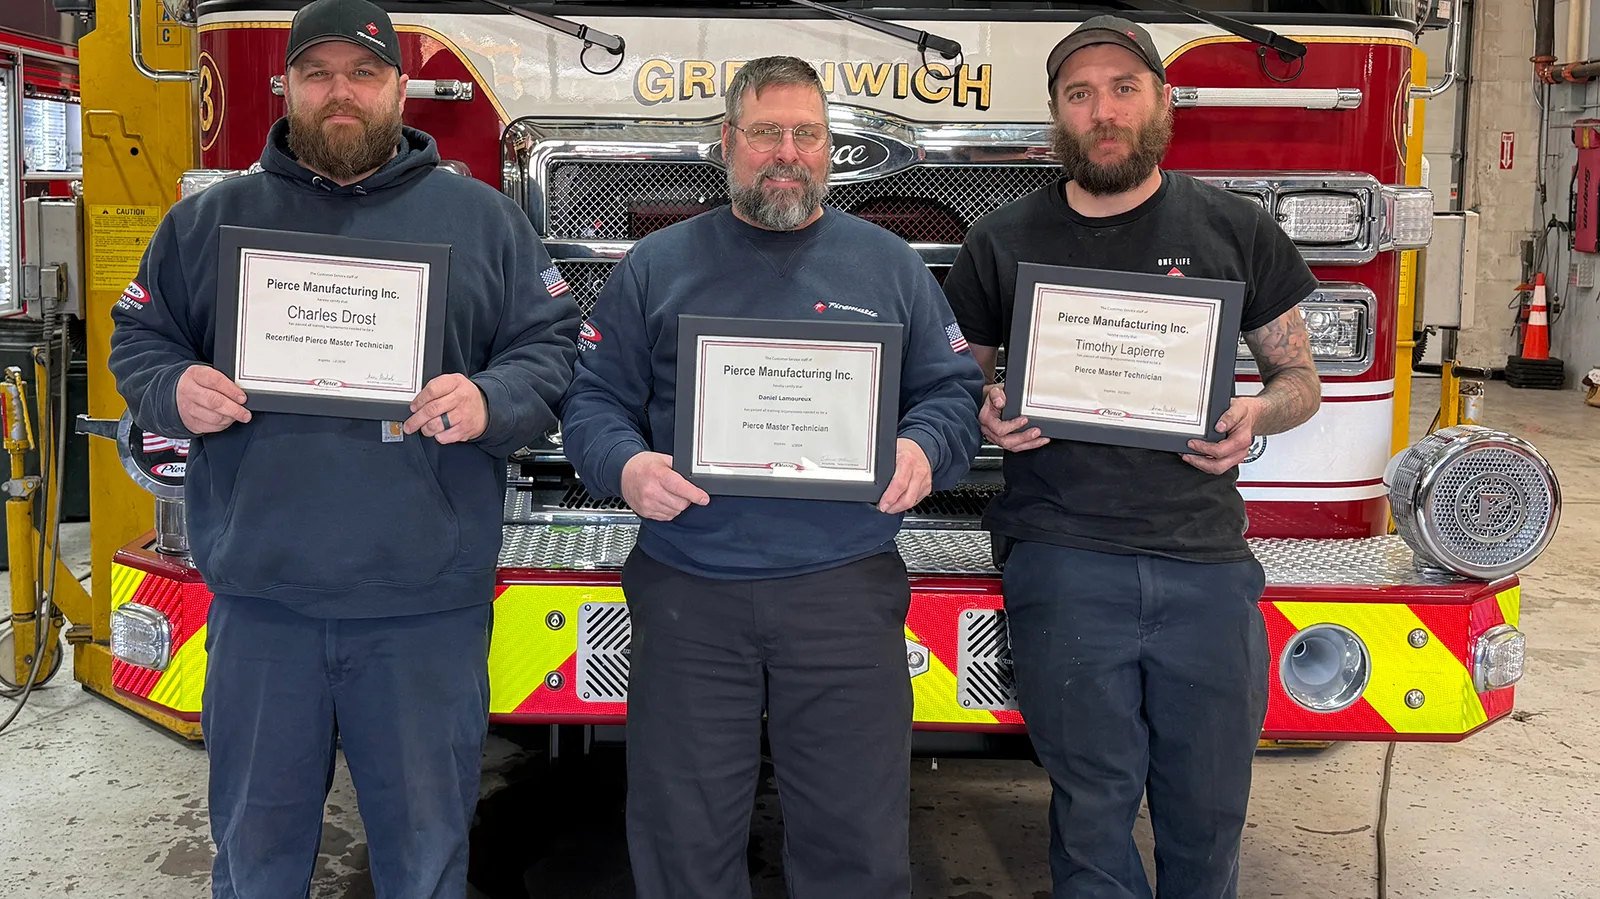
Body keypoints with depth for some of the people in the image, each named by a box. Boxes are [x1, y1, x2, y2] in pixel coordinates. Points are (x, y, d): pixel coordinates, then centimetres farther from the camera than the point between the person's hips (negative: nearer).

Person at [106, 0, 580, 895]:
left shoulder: (481, 218, 5)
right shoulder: (210, 219, 10)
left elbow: (552, 348, 3)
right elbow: (138, 340, 14)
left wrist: (491, 403, -17)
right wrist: (175, 391, -8)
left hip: (425, 603, -1)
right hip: (259, 596, 2)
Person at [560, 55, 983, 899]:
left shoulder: (888, 264, 10)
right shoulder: (655, 266, 8)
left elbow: (954, 389, 9)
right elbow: (594, 398, 7)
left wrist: (924, 450, -12)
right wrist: (625, 466, -14)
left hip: (846, 587, 0)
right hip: (687, 592, 0)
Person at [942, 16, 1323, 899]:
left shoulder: (1235, 230, 7)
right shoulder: (1002, 242, 7)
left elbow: (1299, 376, 14)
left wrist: (1258, 412, -9)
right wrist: (989, 416, -8)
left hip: (1207, 561, 1)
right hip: (1062, 561, -1)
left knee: (1208, 807, 9)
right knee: (1093, 801, 6)